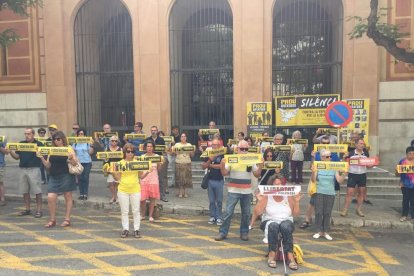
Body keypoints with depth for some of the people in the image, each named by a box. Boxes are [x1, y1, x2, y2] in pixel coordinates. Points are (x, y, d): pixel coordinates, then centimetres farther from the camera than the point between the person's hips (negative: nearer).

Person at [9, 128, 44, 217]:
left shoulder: (38, 144, -2)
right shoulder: (21, 143, 11)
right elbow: (17, 157, 11)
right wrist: (10, 151, -7)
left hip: (34, 169, -5)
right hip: (22, 169, 5)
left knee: (37, 191, -3)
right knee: (24, 191, 10)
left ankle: (39, 210, 4)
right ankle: (27, 209, 21)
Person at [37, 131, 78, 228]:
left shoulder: (68, 149, -2)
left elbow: (75, 163, -6)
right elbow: (48, 165, 10)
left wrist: (71, 158, -26)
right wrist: (42, 158, -5)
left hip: (66, 176, -4)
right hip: (54, 177, 4)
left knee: (68, 197, 5)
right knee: (50, 198, -2)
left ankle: (67, 219, 16)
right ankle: (52, 220, 13)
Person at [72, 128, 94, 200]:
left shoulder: (88, 142, 2)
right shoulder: (75, 143, 8)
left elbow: (91, 152, -4)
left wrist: (91, 145, -15)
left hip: (87, 162, -2)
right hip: (78, 162, 2)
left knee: (86, 178, -1)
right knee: (80, 178, 2)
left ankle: (85, 194, 5)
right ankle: (81, 194, 11)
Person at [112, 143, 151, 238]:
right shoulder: (120, 163, 1)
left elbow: (141, 176, 6)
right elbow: (118, 178, 2)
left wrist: (147, 172, -11)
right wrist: (113, 173, -16)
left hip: (135, 190, 0)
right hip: (123, 190, 0)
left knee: (136, 211, 4)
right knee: (124, 211, 7)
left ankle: (136, 229, 14)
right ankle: (125, 229, 18)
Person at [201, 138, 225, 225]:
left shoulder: (222, 155, -3)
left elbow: (222, 166, -18)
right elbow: (203, 167, 2)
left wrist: (210, 165, -6)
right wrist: (209, 160, -14)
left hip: (219, 181, -3)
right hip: (210, 180, 3)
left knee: (219, 201, 3)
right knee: (211, 200, 9)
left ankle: (219, 217, 11)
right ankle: (212, 216, 17)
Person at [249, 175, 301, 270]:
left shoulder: (288, 197, 6)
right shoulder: (266, 196, 0)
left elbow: (296, 214, 7)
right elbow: (257, 212, -5)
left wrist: (297, 202, -7)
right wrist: (260, 201, -19)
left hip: (286, 221, 1)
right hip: (270, 221, -1)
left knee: (286, 226, -35)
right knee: (273, 226, -37)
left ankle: (290, 255, -35)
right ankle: (272, 253, -30)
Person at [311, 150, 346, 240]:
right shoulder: (317, 166, -5)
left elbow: (340, 180, -6)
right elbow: (313, 180, -9)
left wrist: (344, 174, -24)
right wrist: (313, 172, -28)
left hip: (330, 193, 1)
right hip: (319, 193, -1)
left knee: (327, 213, 6)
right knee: (318, 212, 1)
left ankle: (325, 232, 18)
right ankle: (318, 231, 13)